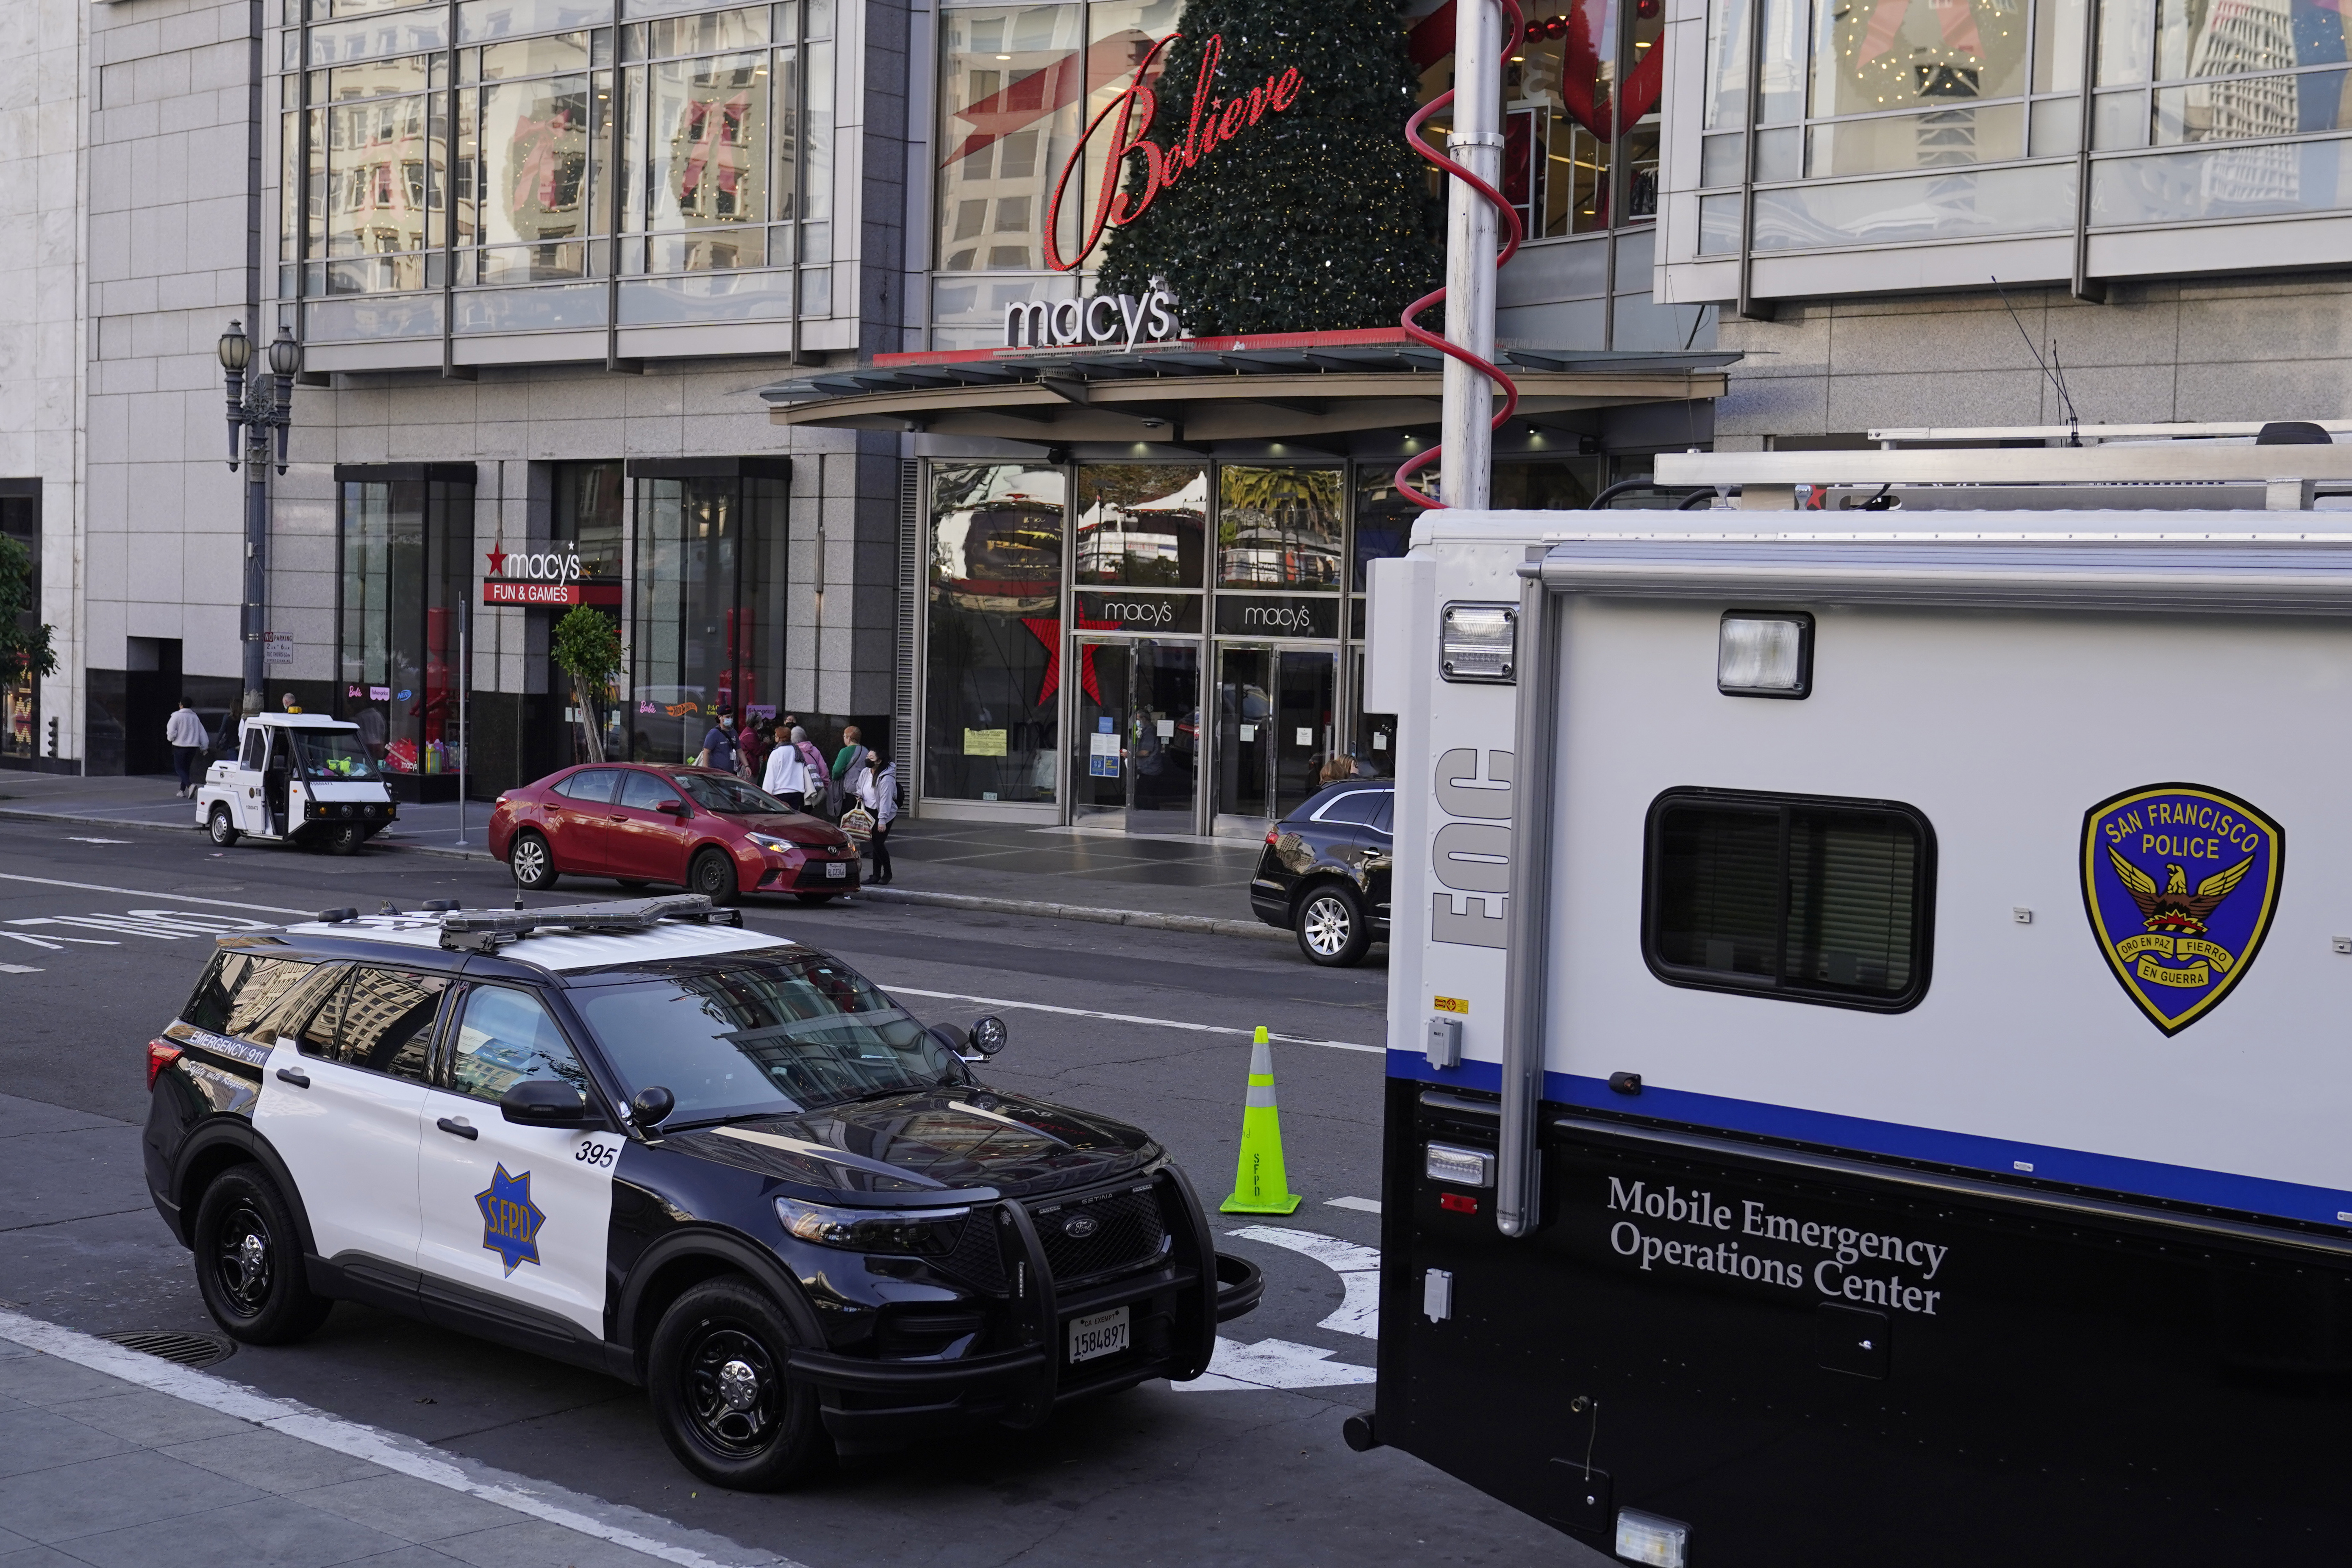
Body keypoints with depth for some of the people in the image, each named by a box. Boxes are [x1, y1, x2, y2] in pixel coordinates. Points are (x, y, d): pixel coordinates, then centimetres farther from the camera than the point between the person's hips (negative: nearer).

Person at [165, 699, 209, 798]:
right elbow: (202, 733, 8)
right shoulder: (195, 717, 7)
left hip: (180, 746, -5)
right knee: (187, 768, 16)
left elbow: (171, 732, -13)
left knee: (179, 768, 0)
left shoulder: (177, 716, -9)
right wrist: (204, 746, 15)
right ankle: (182, 791, 18)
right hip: (193, 746, 5)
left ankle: (190, 785, -25)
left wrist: (171, 738, 9)